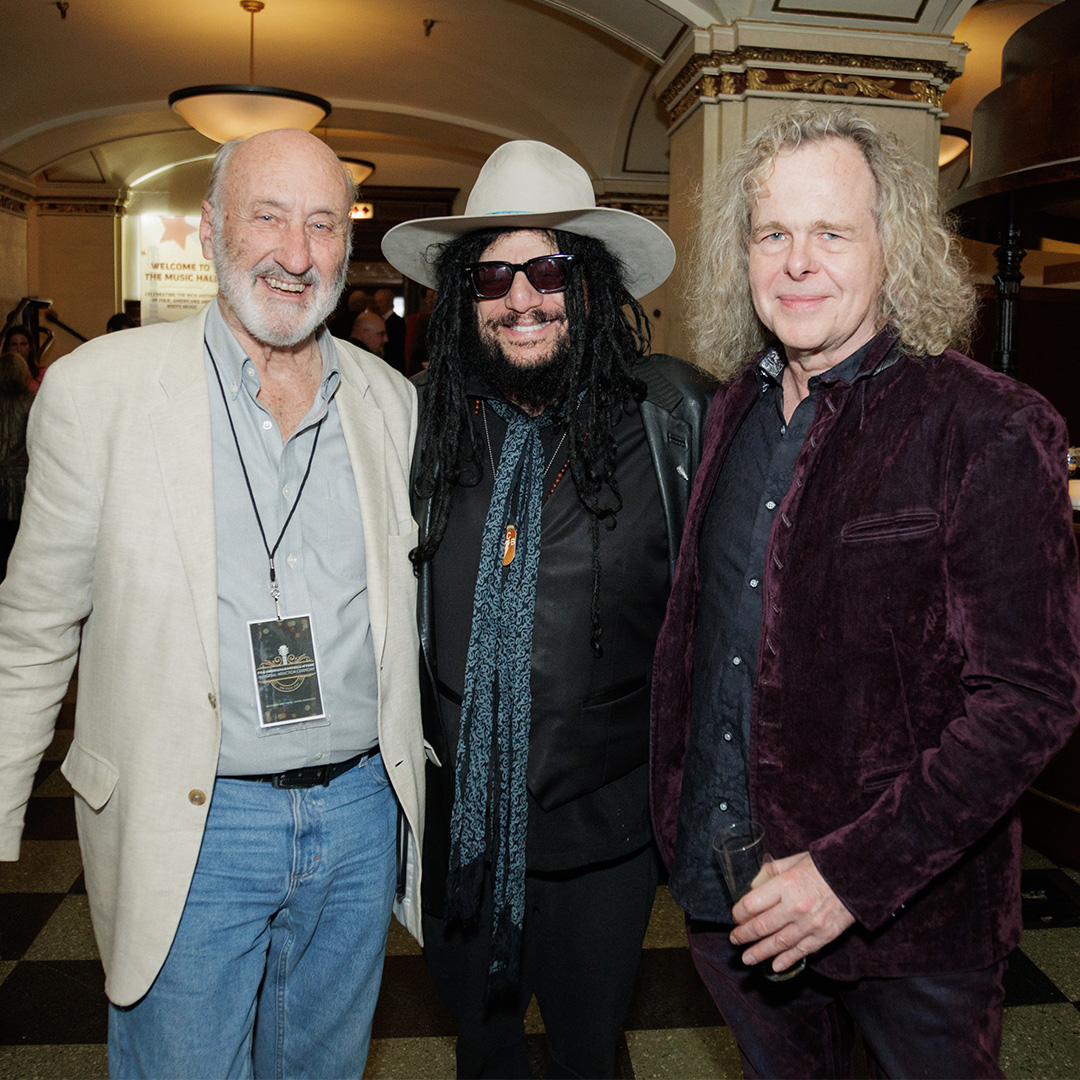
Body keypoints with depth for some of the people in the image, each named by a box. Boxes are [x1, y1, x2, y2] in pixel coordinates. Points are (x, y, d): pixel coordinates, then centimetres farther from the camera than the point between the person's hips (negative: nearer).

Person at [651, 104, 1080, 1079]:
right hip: (724, 889, 5)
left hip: (905, 922, -5)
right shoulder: (738, 405, 3)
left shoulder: (990, 430, -16)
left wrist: (852, 873, -23)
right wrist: (676, 808, 7)